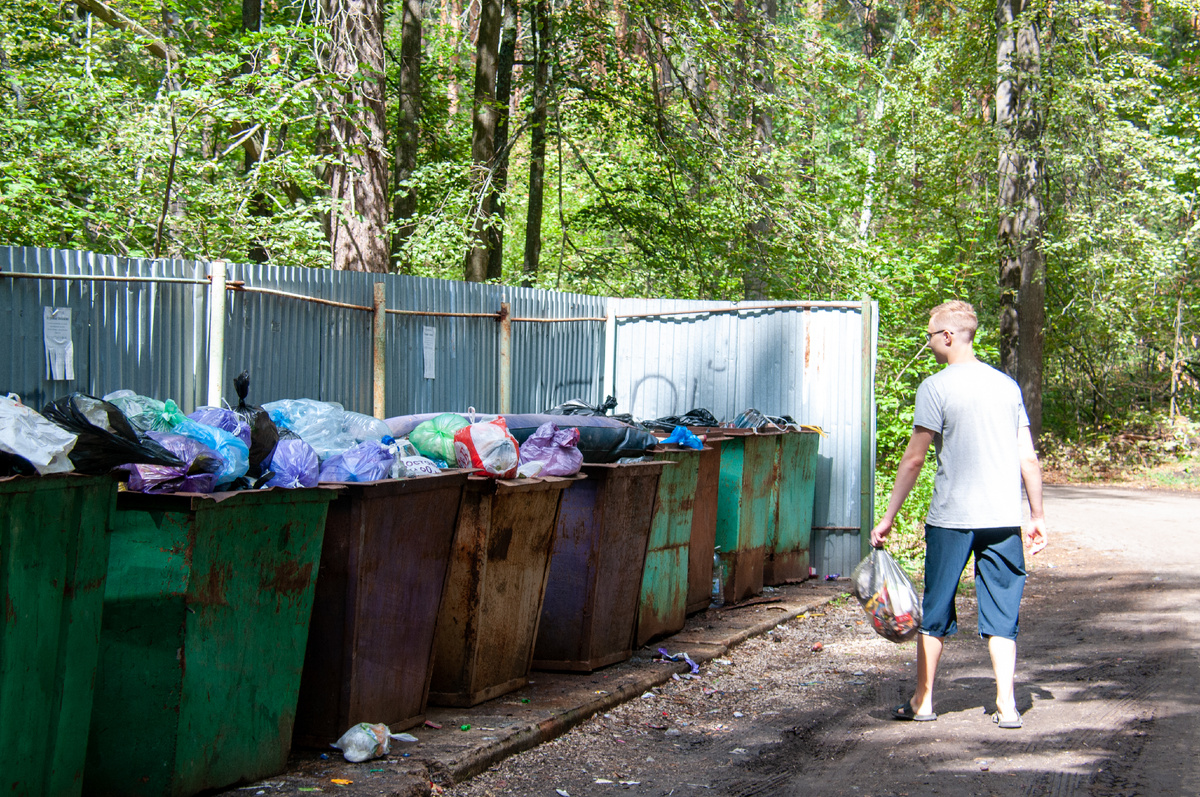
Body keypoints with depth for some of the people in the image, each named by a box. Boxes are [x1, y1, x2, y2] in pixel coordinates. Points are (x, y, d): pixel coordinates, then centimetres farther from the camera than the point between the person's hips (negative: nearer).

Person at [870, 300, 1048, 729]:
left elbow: (914, 458, -8)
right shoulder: (1007, 385, 8)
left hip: (951, 517, -3)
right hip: (1003, 517, 4)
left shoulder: (936, 387, -6)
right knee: (1001, 614, 8)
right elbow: (1029, 458, 7)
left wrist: (888, 517, -3)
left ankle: (922, 701, 18)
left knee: (935, 611, 10)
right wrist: (1037, 515, 15)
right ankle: (1007, 705, 2)